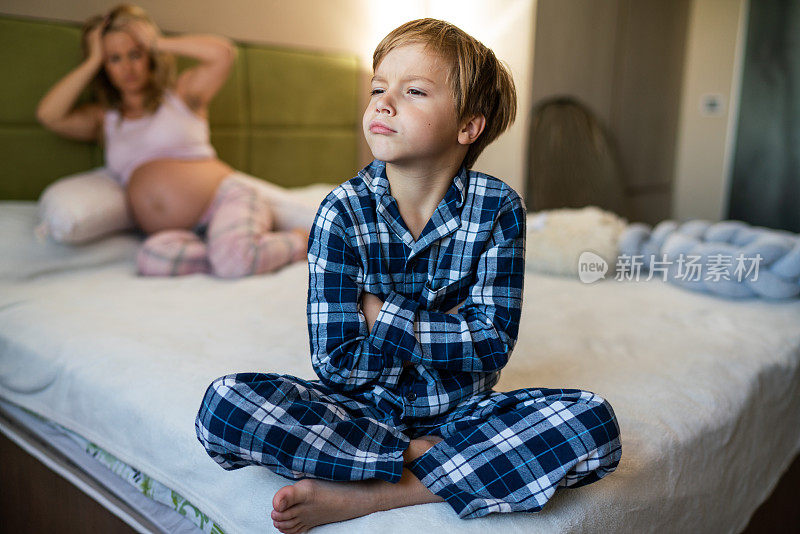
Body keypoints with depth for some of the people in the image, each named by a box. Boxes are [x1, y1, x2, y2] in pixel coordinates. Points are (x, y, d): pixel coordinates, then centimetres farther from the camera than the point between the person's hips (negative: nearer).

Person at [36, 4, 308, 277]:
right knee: (153, 258, -35)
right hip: (179, 232, 3)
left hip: (225, 196, -3)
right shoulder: (103, 119, 23)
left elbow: (223, 52, -4)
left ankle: (301, 239, -9)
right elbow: (48, 114, 6)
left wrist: (158, 43, 5)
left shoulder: (182, 93, 13)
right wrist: (94, 59, 10)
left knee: (236, 259, -36)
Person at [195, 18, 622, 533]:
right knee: (223, 404, -24)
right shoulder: (343, 212, -12)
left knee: (594, 423, -25)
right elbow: (335, 360, -14)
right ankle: (429, 456, -18)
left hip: (458, 408, 1)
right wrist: (446, 326, -14)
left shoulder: (499, 208, -10)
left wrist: (384, 316, -17)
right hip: (362, 408, -1)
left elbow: (493, 344, -14)